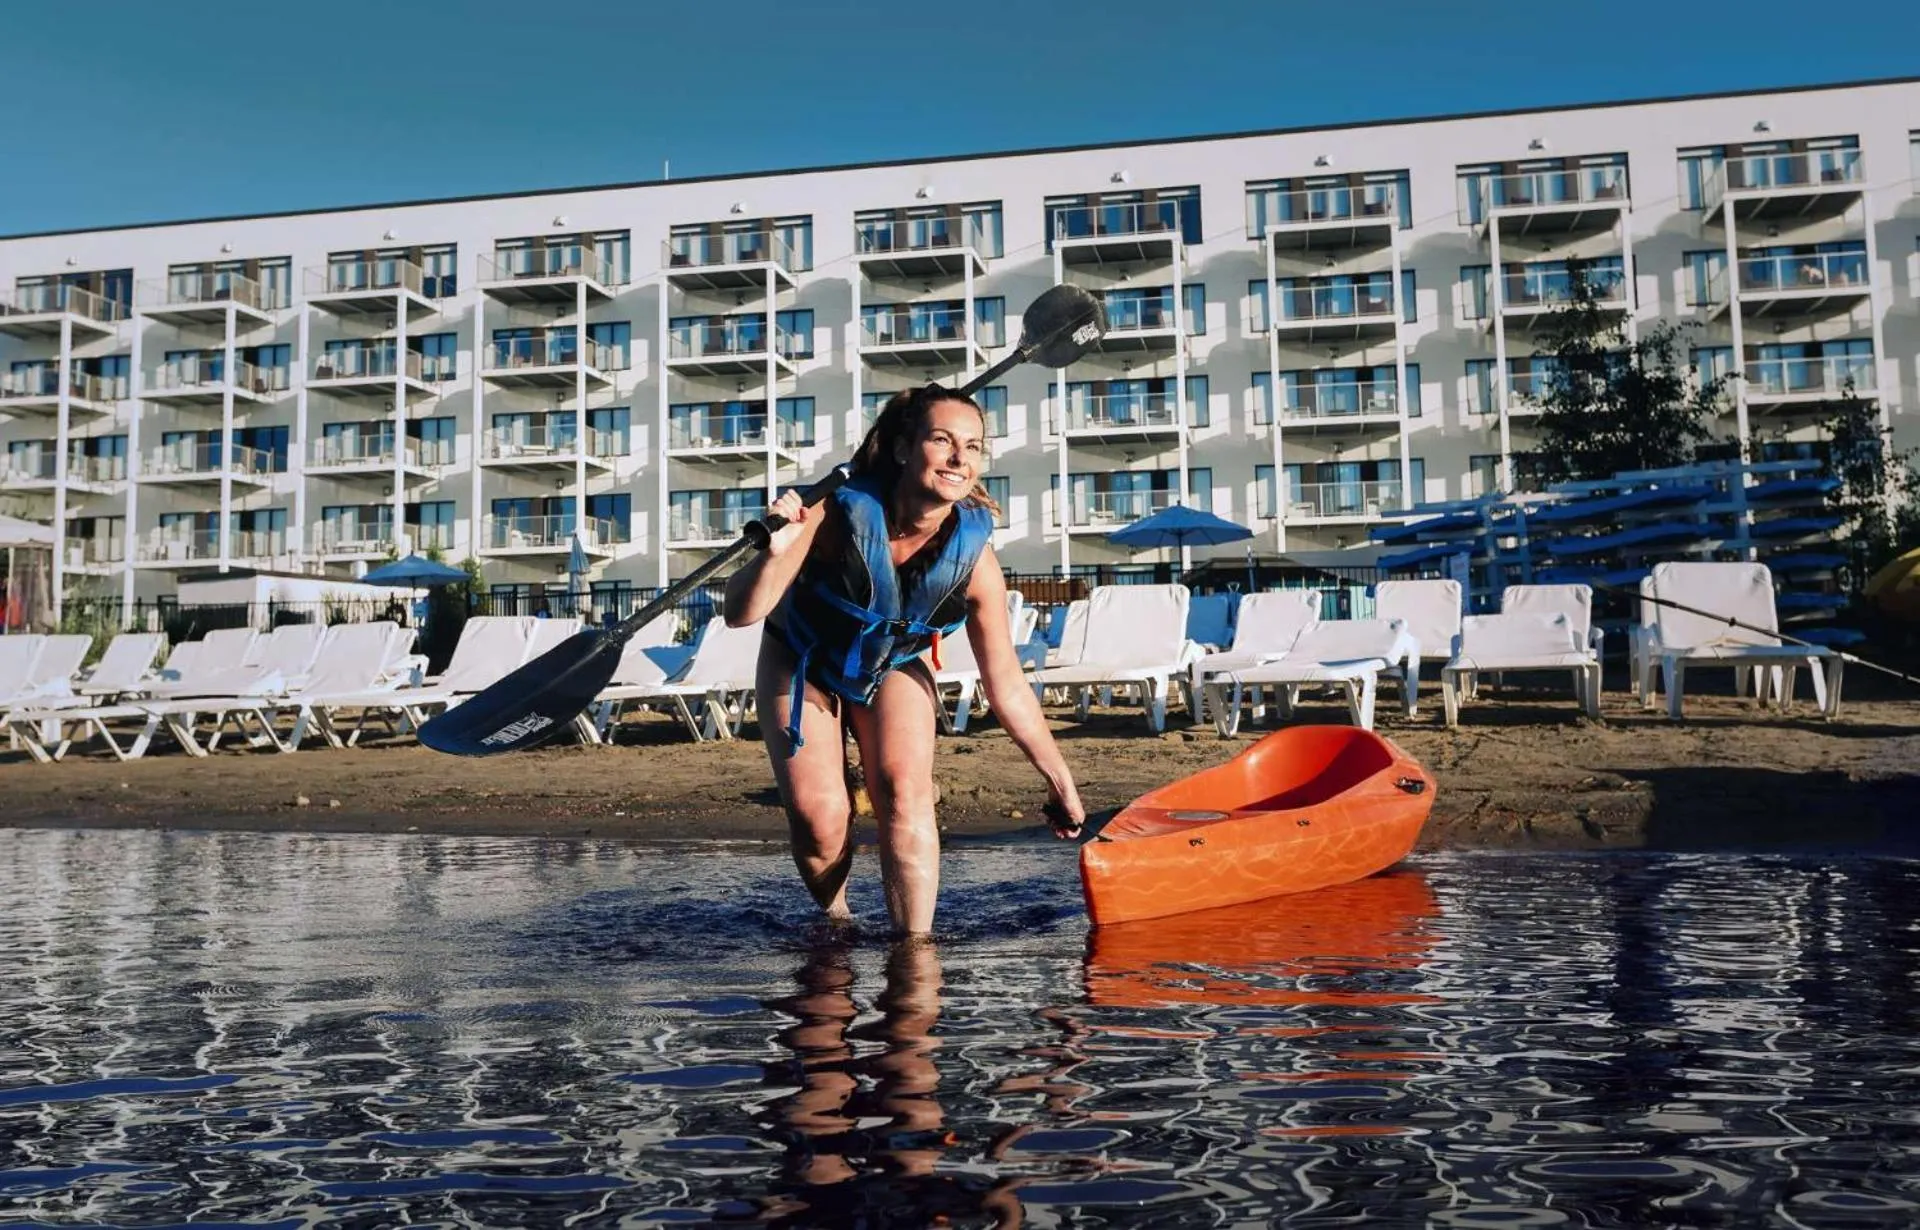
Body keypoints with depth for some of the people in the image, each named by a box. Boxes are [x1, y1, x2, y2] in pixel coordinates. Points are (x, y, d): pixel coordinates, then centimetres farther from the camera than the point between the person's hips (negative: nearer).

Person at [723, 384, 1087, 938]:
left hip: (892, 669, 1)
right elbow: (740, 614, -32)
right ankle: (835, 921, 23)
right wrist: (777, 553, -53)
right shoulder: (838, 515, -34)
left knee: (906, 794, -19)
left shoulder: (974, 559, -28)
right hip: (800, 663, -1)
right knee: (819, 820, -9)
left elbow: (1007, 688, -17)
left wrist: (1060, 779, -13)